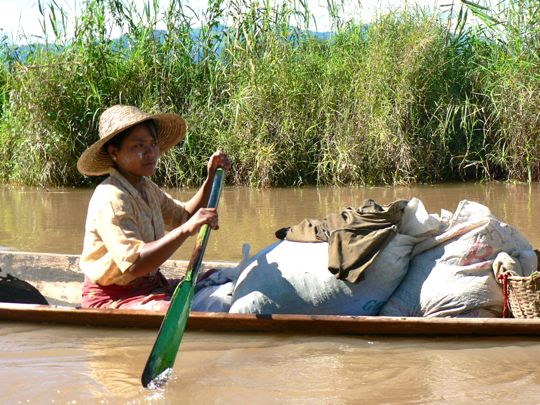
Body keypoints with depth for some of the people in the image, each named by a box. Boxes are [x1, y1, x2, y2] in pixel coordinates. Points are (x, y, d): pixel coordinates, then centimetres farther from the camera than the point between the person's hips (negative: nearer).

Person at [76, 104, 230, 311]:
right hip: (113, 298, -10)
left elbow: (183, 216, 25)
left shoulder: (146, 187, 10)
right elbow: (134, 264, -32)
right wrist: (185, 230, -39)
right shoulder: (110, 200, -21)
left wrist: (211, 178, 12)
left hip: (150, 285, 10)